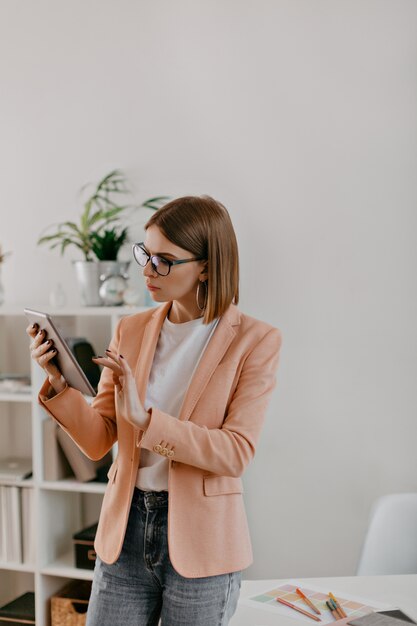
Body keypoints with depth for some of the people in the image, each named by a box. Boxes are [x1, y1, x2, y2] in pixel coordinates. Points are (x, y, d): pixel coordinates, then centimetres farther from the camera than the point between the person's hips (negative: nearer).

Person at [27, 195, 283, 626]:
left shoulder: (254, 341, -10)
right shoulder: (131, 330, 2)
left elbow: (236, 453, -16)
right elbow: (99, 441, 3)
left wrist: (145, 418, -26)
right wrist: (58, 384, -14)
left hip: (200, 539, -3)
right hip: (125, 527, 4)